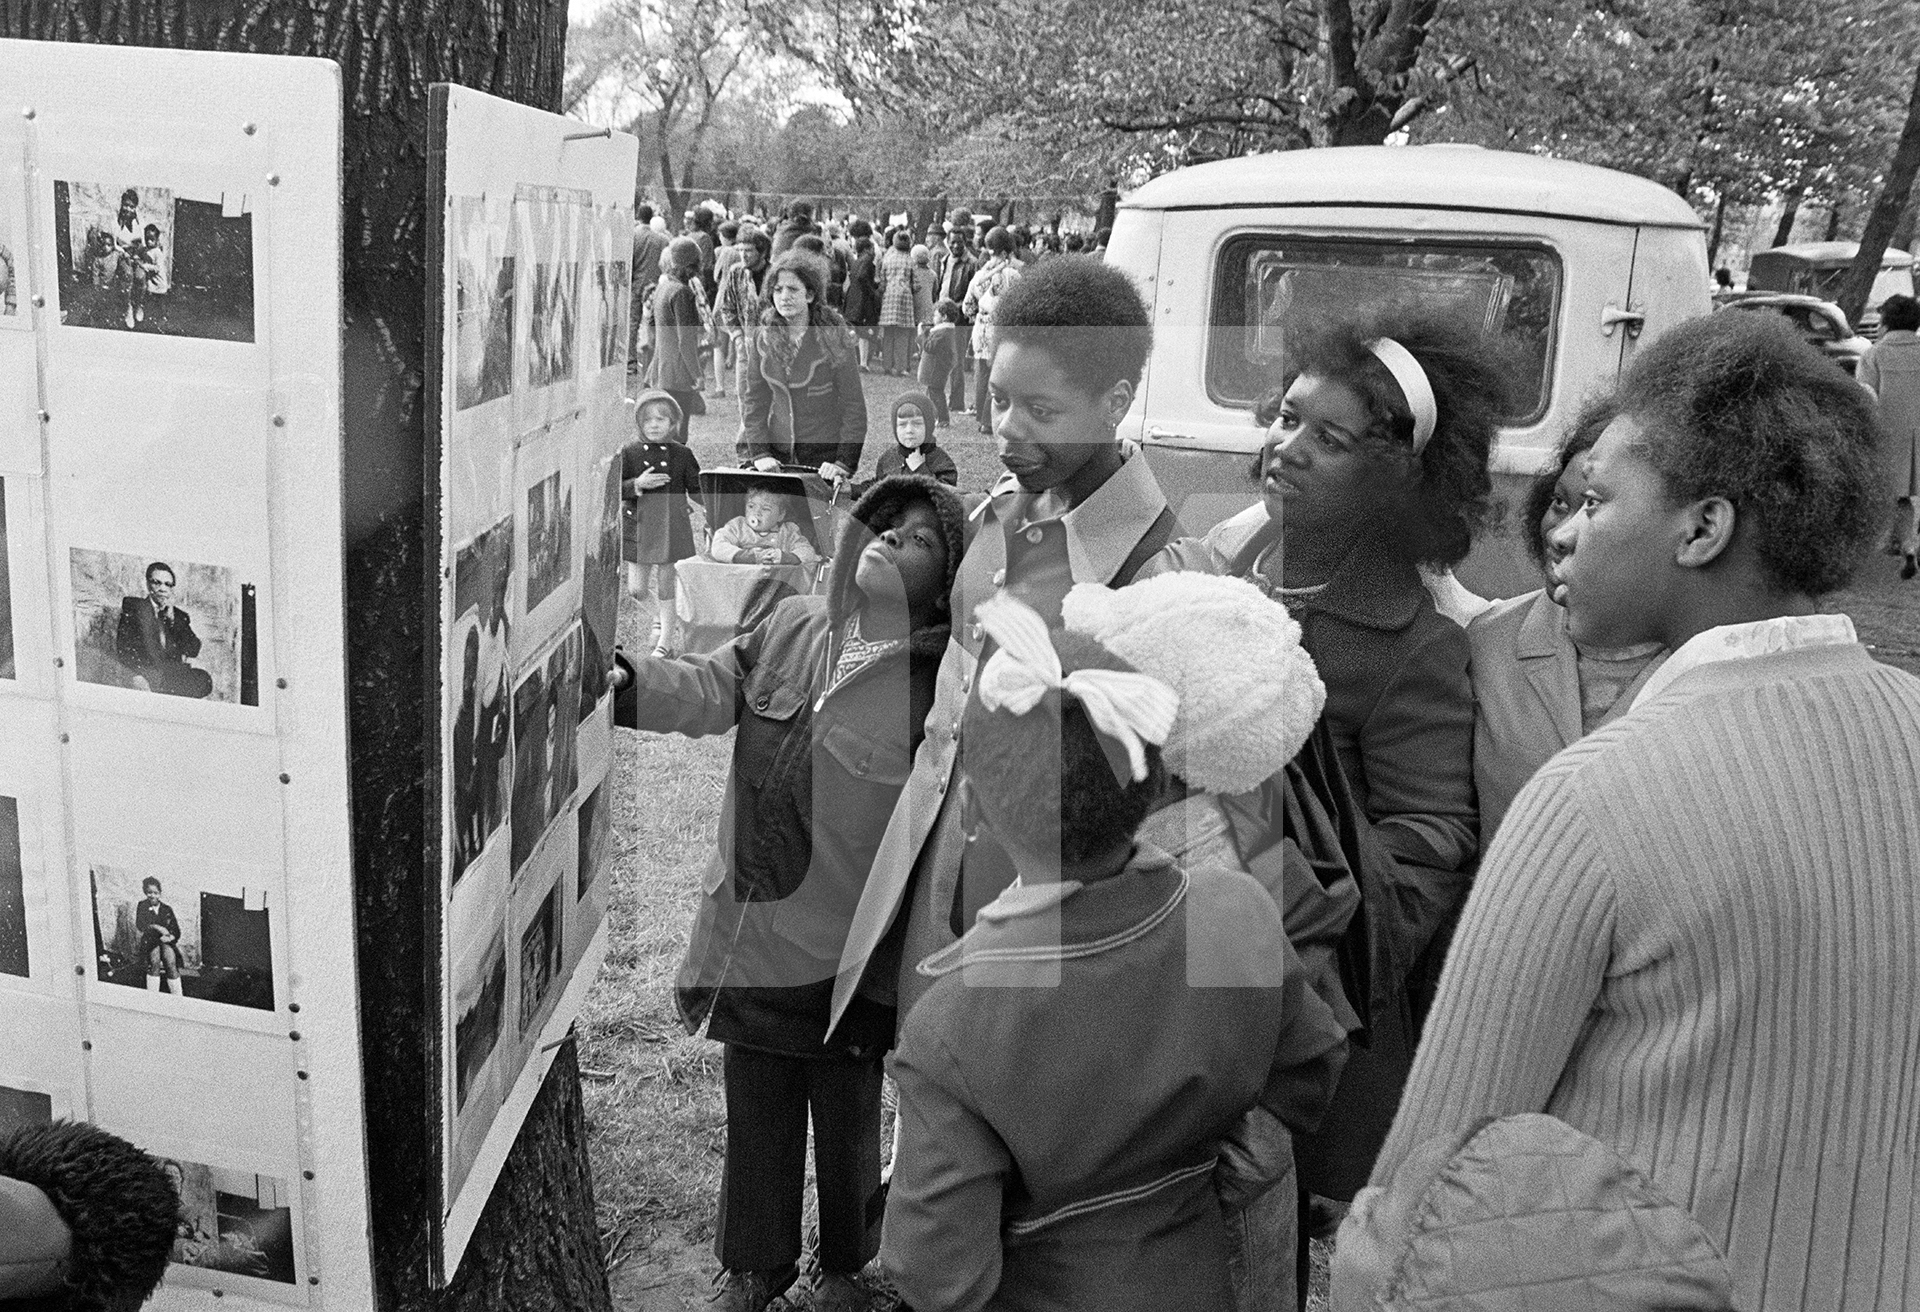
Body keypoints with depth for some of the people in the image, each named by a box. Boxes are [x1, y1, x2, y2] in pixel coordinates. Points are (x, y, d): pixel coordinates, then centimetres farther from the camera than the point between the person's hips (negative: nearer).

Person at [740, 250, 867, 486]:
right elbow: (754, 401, 7)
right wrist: (760, 453, -5)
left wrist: (844, 463, -15)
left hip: (825, 455, -3)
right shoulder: (763, 340, 5)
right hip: (778, 453, 3)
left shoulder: (834, 338, -7)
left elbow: (854, 406, -8)